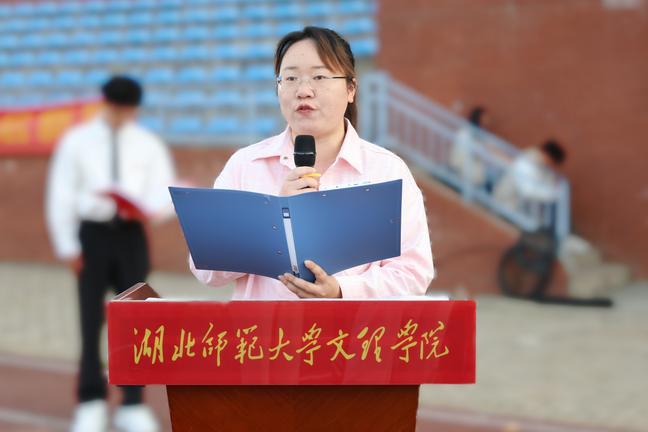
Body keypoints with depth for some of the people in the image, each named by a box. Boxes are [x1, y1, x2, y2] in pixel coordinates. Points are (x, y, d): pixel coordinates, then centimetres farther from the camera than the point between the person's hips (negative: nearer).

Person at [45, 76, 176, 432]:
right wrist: (67, 246, -3)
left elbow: (164, 192, 5)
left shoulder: (148, 145, 6)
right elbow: (60, 196, 2)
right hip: (92, 233, -1)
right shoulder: (76, 142, 2)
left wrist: (144, 204, -18)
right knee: (90, 320, 3)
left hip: (131, 234, 1)